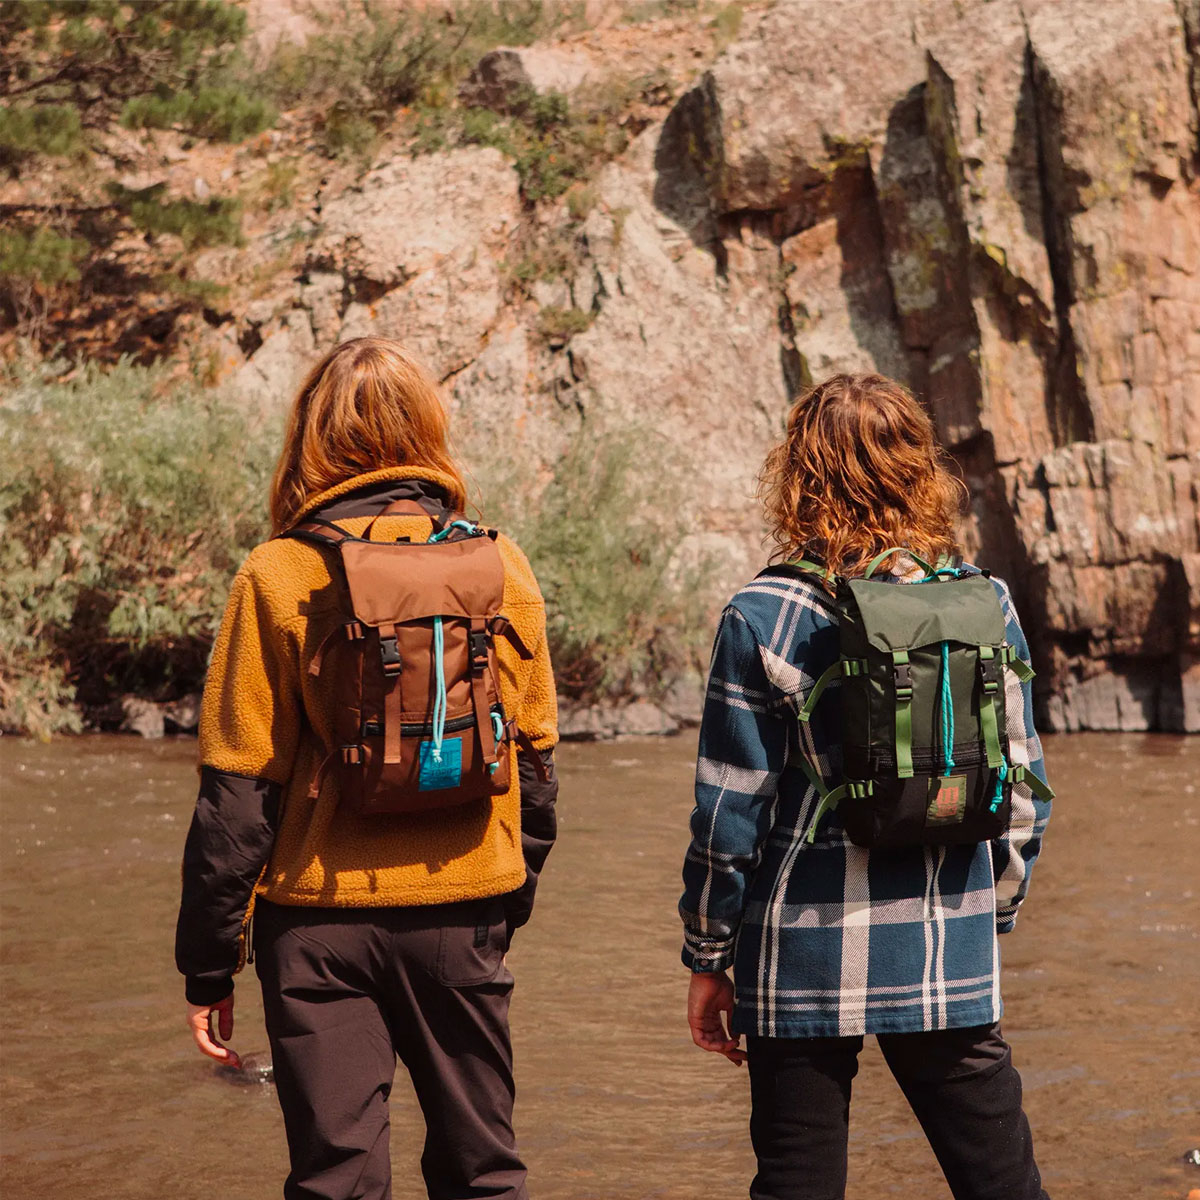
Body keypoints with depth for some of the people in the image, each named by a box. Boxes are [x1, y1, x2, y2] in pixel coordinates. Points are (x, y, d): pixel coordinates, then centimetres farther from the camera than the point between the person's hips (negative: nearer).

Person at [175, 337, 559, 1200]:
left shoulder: (280, 576, -8)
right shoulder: (500, 565, 0)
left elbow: (238, 790, -8)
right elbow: (535, 760, 6)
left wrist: (209, 964, 0)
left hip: (322, 915, -2)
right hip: (465, 913, 2)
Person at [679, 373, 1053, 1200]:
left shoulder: (763, 617, -9)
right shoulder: (987, 605, 0)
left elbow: (730, 814, -7)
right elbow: (1024, 790, 5)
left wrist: (708, 957, 4)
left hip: (804, 960, -2)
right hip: (952, 961, 2)